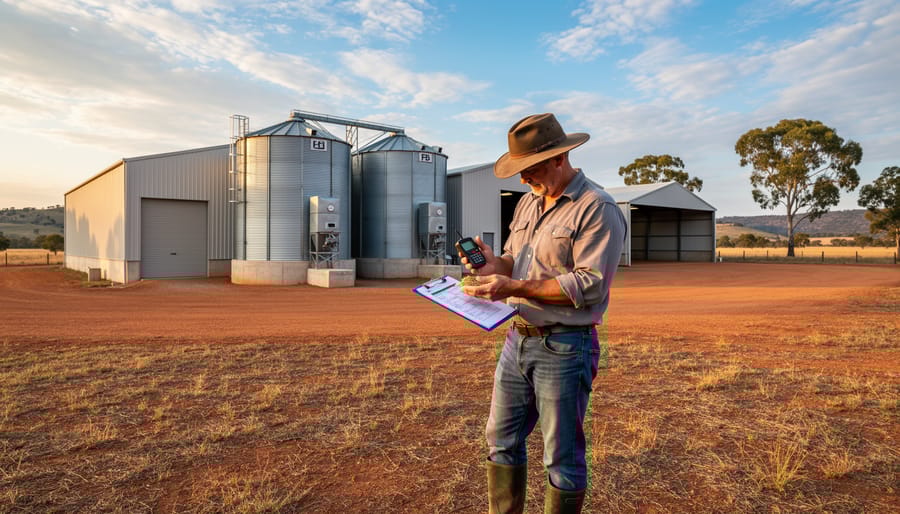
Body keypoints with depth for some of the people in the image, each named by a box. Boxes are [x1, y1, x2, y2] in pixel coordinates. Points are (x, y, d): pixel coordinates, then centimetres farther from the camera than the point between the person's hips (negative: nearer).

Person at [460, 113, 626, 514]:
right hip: (518, 339, 8)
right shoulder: (528, 202, 12)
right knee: (501, 440, 17)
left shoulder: (597, 209, -13)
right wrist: (495, 266, -5)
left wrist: (514, 288, -24)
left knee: (563, 458, 6)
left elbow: (590, 285, -20)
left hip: (565, 347, -7)